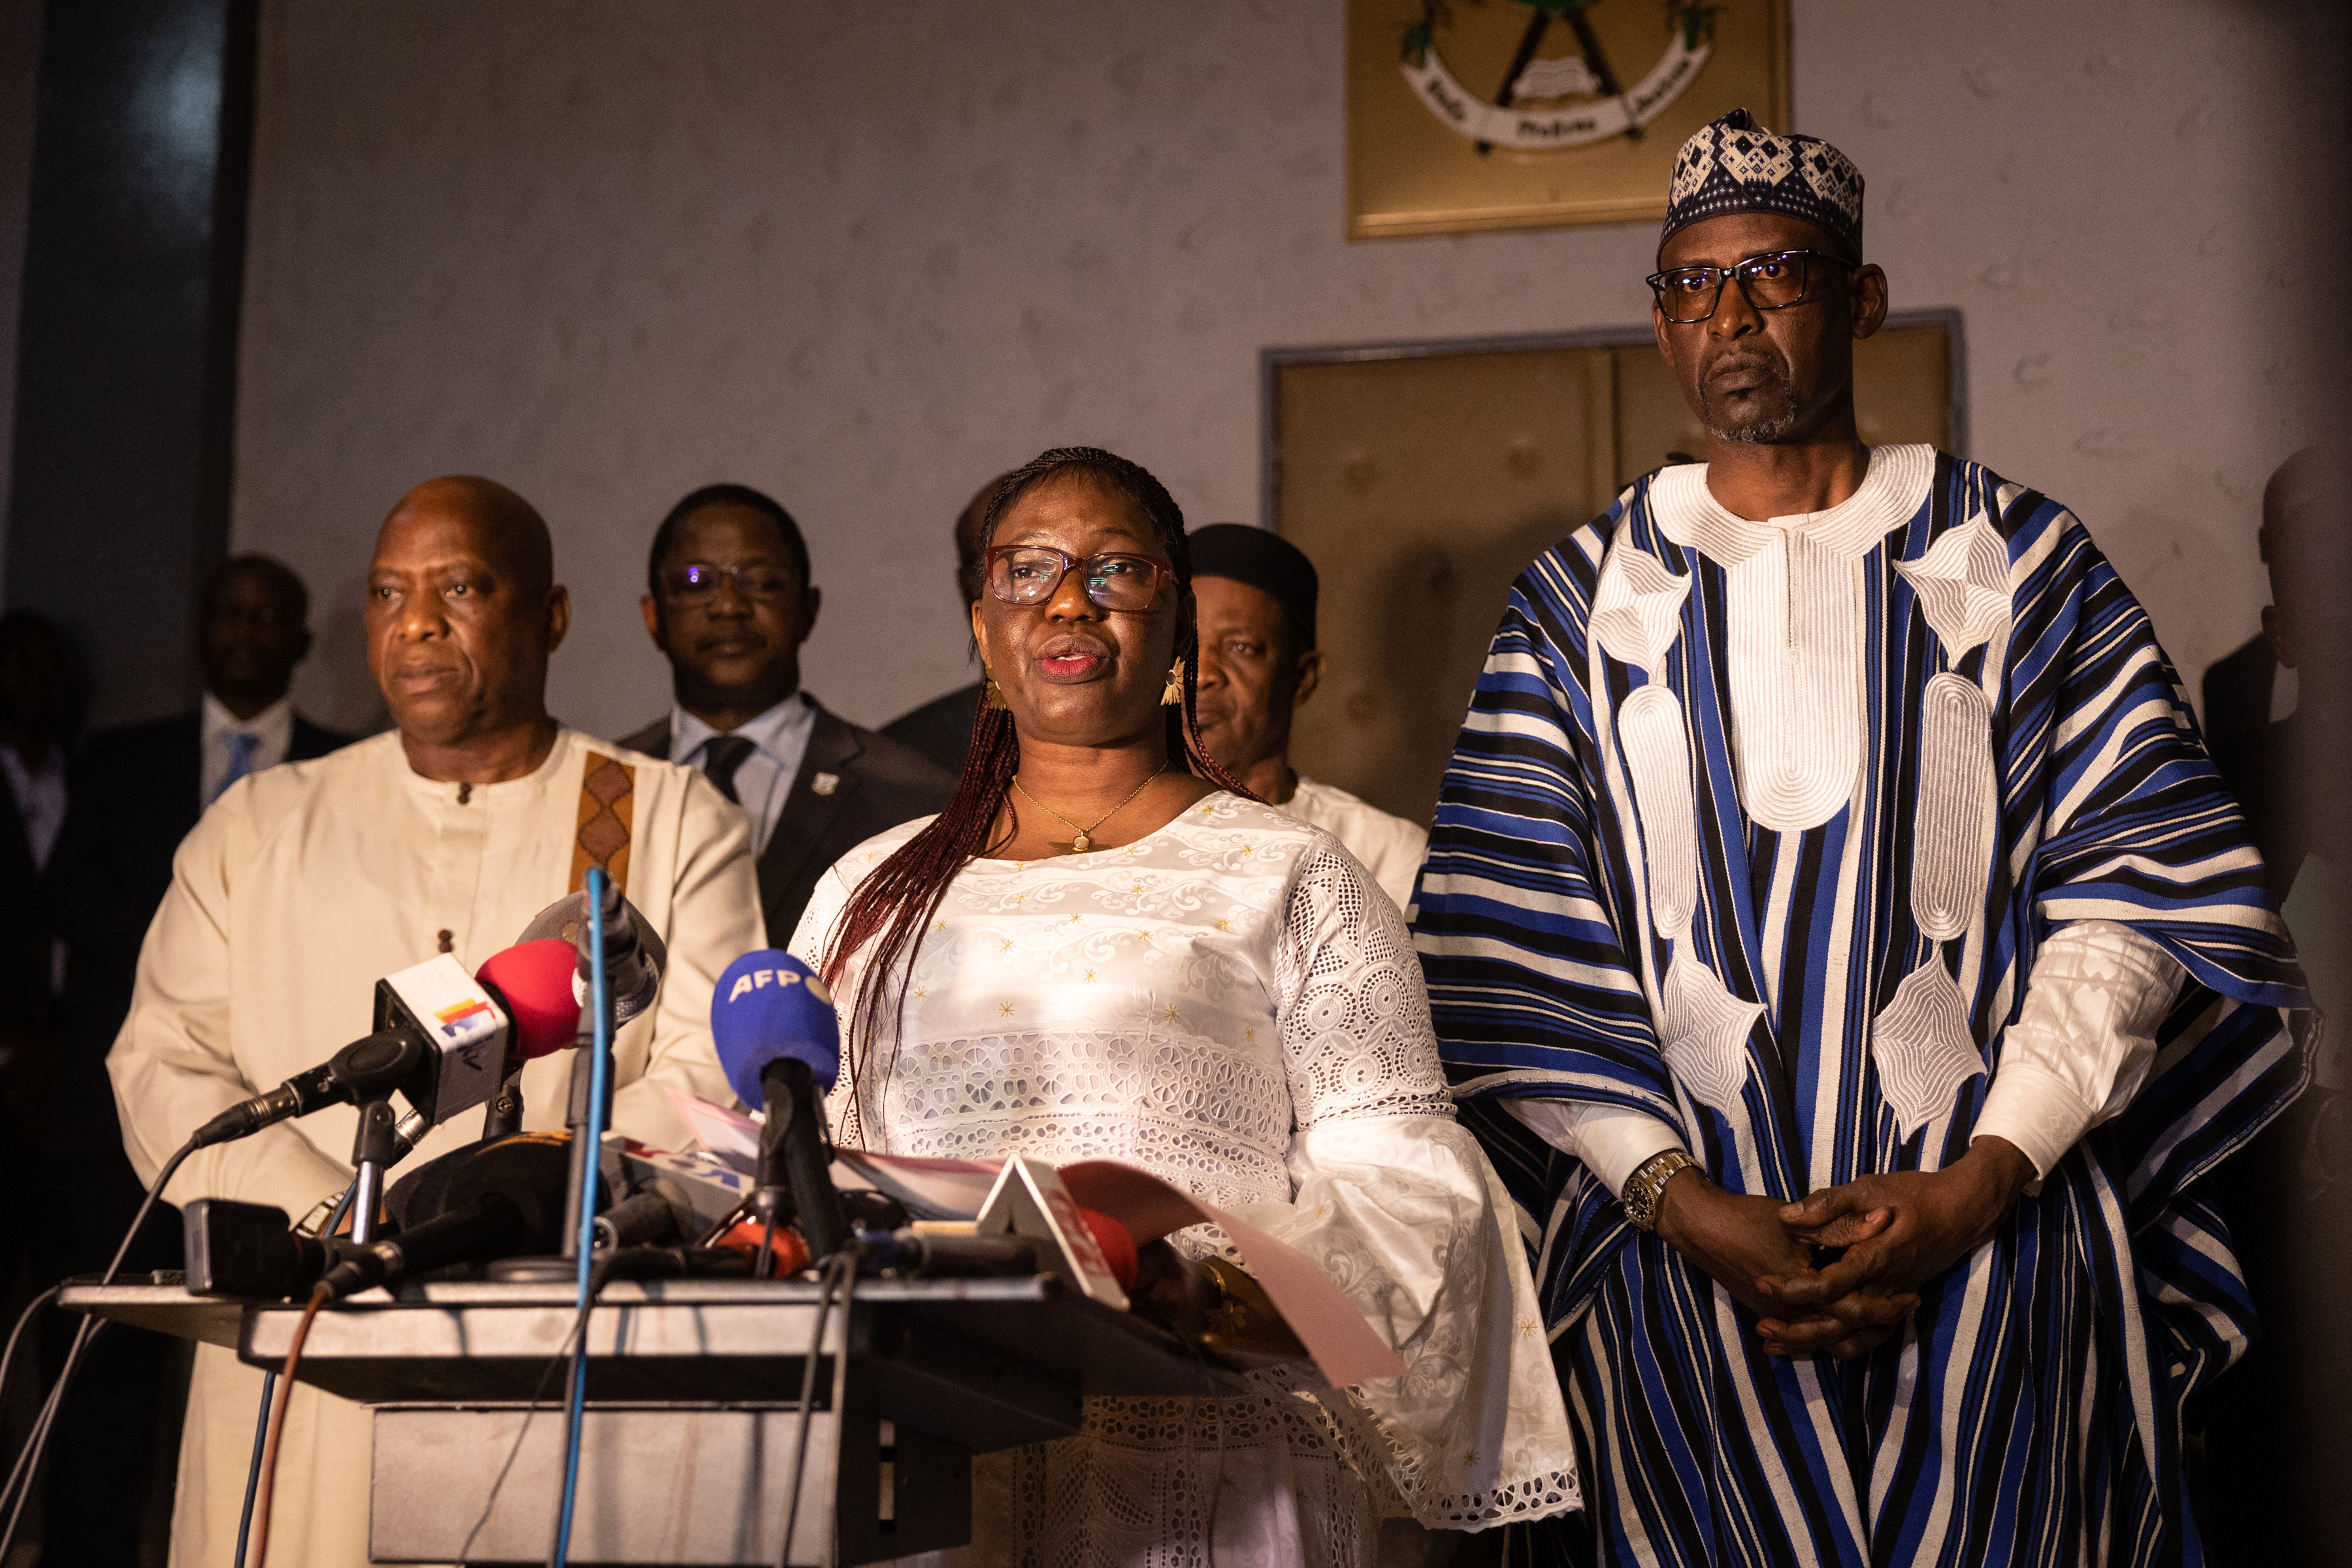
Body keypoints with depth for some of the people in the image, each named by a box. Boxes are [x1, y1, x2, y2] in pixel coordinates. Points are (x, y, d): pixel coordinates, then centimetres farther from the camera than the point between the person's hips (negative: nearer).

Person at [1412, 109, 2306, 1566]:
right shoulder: (1584, 597, 7)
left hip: (2000, 1245, 0)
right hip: (1683, 1272, 1)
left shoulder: (2017, 561, 5)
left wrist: (1984, 1181, -12)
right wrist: (1677, 1203, -11)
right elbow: (1515, 942, 0)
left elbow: (2135, 892, -1)